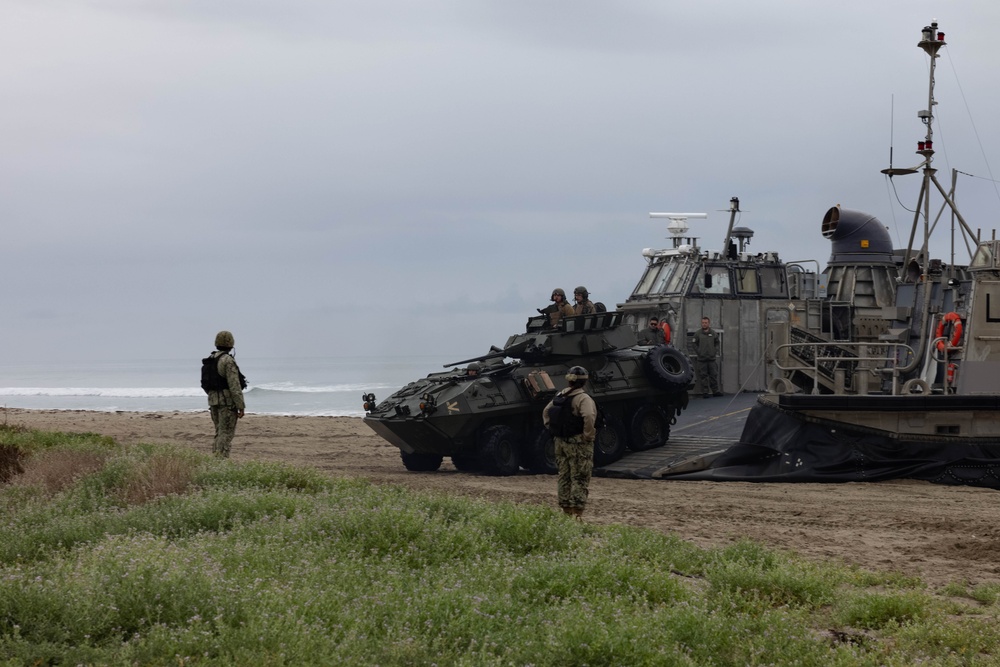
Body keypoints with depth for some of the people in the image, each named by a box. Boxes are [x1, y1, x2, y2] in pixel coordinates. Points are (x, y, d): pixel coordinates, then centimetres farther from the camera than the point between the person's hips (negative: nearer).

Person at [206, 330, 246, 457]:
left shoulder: (210, 360, 10)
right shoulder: (228, 361, -15)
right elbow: (235, 386, -19)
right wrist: (241, 407, -15)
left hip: (213, 399, 8)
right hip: (228, 400, -8)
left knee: (219, 433, 14)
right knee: (226, 434, -6)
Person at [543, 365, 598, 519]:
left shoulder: (559, 396, 9)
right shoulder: (583, 398, -15)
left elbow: (546, 412, 17)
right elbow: (589, 417, -30)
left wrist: (552, 430, 16)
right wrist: (588, 435, -18)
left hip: (561, 442, 7)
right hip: (578, 443, -7)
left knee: (564, 477, 15)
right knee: (580, 479, -3)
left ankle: (566, 511, 20)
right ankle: (577, 513, -7)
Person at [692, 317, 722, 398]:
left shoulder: (713, 334, 7)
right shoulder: (697, 333, -1)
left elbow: (717, 343, 16)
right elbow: (695, 345, 1)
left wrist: (715, 352, 5)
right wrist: (698, 353, -6)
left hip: (711, 358, 3)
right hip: (701, 359, -2)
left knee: (714, 375, 6)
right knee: (703, 376, -1)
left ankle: (715, 391, 15)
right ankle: (705, 392, 4)